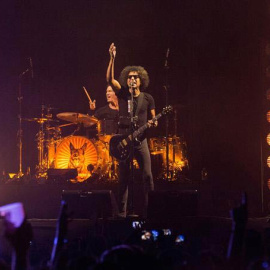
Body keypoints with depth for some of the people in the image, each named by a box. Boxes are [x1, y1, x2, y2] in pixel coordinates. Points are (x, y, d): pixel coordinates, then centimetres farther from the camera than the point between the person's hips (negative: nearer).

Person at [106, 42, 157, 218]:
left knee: (148, 175, -7)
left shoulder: (148, 98, 6)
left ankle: (149, 210, 0)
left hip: (141, 139, 0)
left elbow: (153, 118, 12)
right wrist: (112, 59, -24)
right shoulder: (123, 94, 2)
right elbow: (110, 79, -13)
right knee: (124, 177, 3)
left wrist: (153, 123, -13)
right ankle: (122, 212, 8)